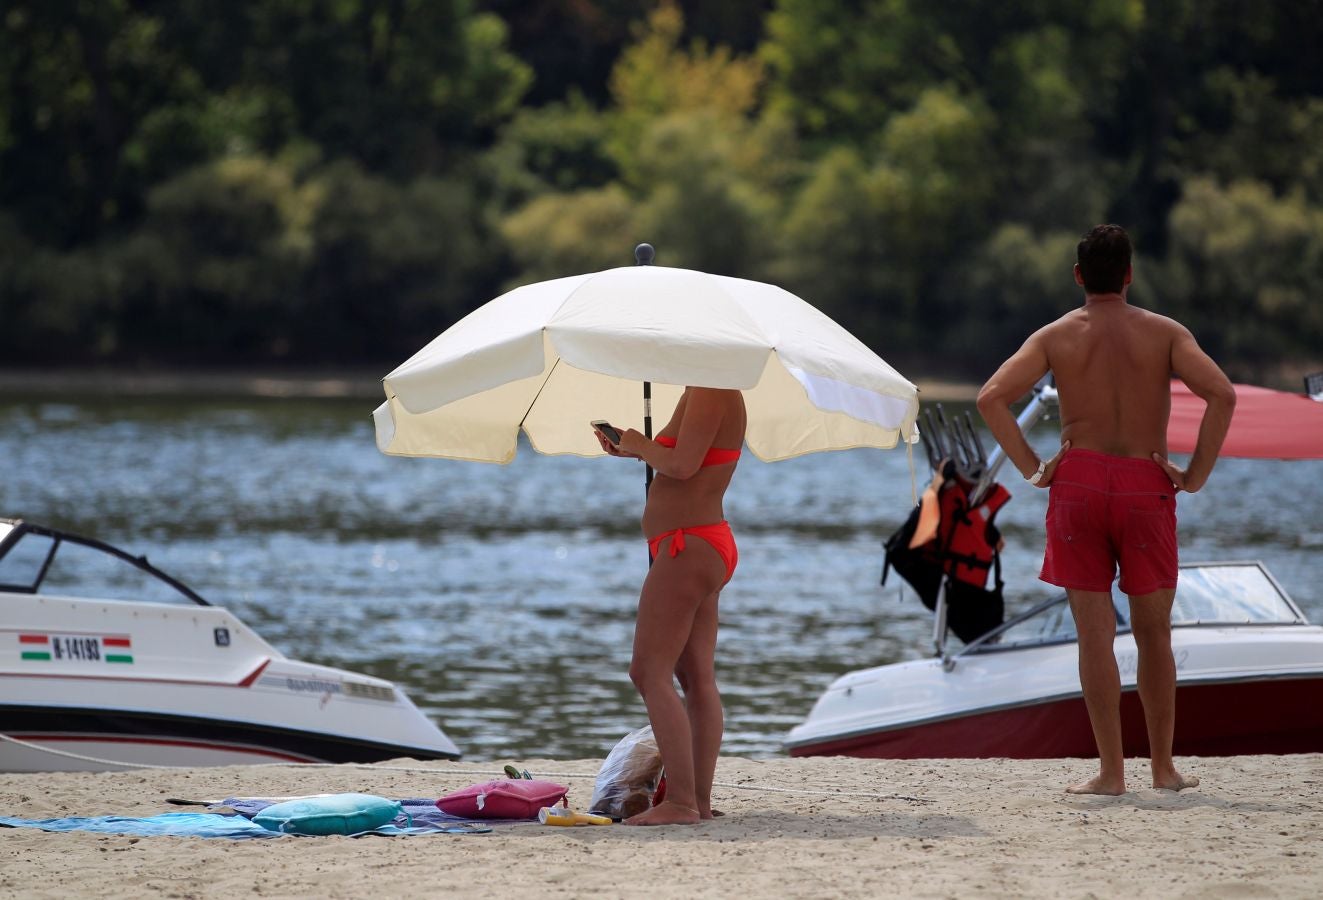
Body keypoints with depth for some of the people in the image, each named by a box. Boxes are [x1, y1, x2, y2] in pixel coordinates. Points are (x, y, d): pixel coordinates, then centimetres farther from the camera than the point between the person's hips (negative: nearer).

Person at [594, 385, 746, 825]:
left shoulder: (709, 393, -16)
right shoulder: (710, 393, 15)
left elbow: (683, 465, -25)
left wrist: (641, 445, -8)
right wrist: (634, 451, 15)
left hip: (687, 548, -11)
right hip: (705, 546, 11)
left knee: (650, 673, -12)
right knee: (698, 678, 9)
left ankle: (680, 802, -17)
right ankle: (700, 800, 8)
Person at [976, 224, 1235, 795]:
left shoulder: (1056, 336, 4)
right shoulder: (1165, 333, 3)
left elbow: (991, 398, -8)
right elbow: (1221, 394, -12)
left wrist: (1030, 468, -2)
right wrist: (1196, 474, -5)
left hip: (1078, 481, 0)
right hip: (1146, 487, 0)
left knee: (1095, 633, 0)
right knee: (1153, 633, 11)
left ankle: (1111, 771, -2)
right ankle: (1163, 766, 14)